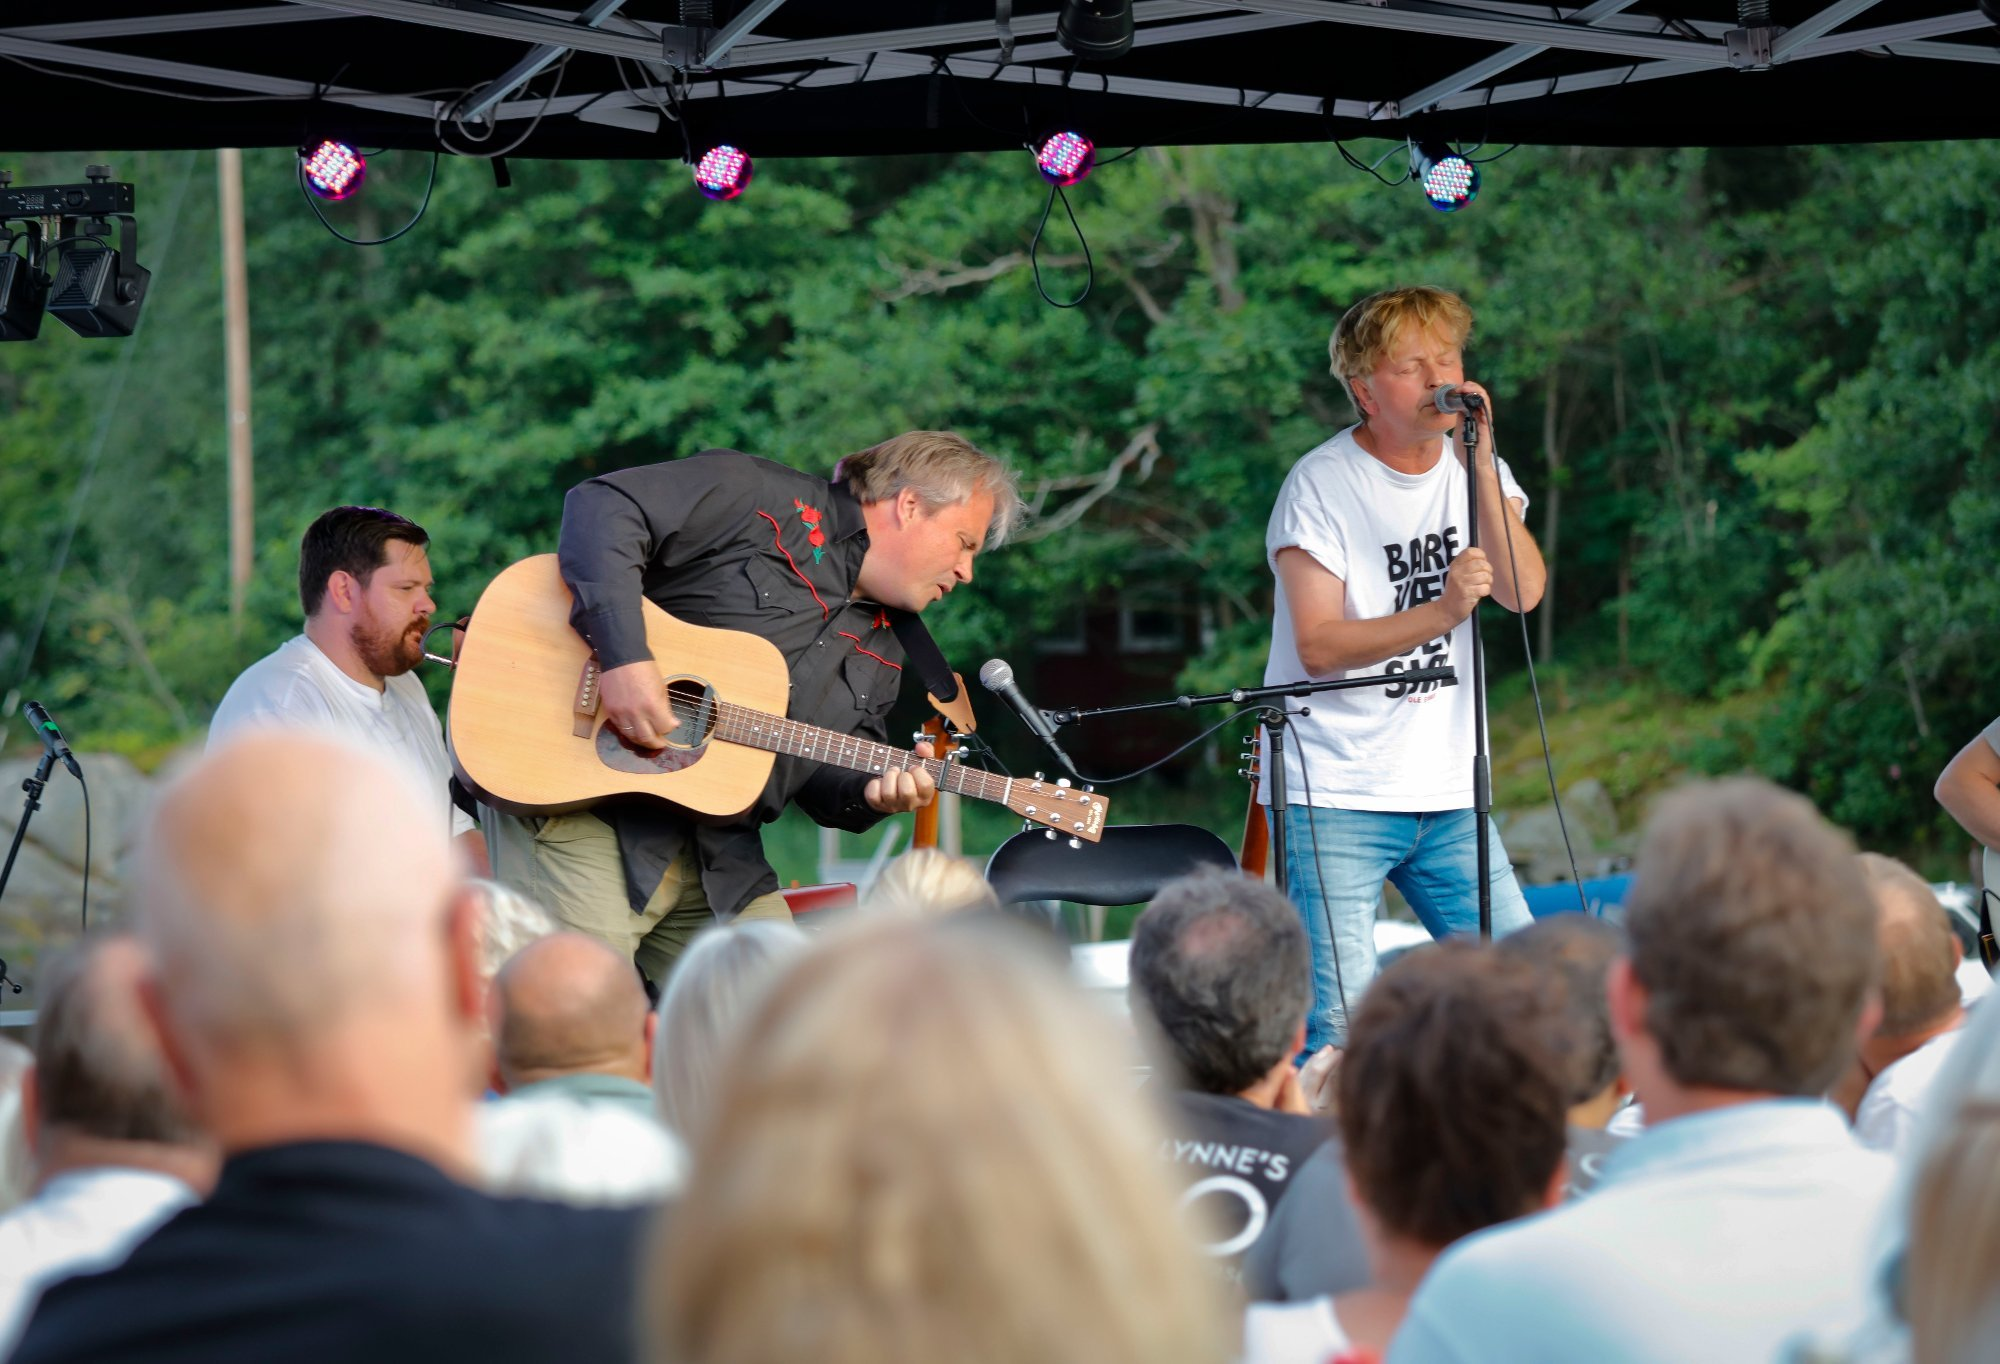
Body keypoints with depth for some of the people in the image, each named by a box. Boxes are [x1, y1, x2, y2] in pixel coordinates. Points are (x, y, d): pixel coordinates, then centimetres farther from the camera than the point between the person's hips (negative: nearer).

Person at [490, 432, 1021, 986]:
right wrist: (625, 657, -28)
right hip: (588, 811, -8)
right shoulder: (764, 500, -5)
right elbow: (605, 506, -16)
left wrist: (872, 792, -6)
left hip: (718, 866, 8)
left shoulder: (882, 655, 18)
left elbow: (828, 774, 20)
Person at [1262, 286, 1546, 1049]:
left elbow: (1524, 591, -8)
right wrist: (1442, 611, -27)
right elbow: (1319, 647, -15)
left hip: (1448, 797, 5)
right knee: (1336, 1023, -11)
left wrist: (1480, 460, -16)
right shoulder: (1321, 485, -8)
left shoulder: (1476, 469, 8)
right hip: (1334, 797, -5)